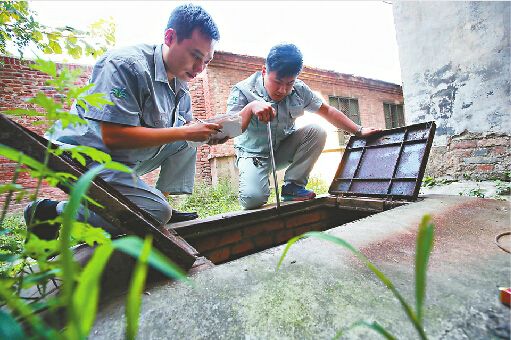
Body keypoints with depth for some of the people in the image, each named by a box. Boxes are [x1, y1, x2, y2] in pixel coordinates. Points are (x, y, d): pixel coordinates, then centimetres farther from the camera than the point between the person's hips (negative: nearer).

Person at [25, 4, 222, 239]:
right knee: (156, 212, -24)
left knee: (187, 142, -1)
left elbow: (186, 128, 10)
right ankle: (51, 213, -8)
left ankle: (162, 204, 0)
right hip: (82, 156, -8)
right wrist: (184, 132, -26)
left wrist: (208, 131, -12)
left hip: (123, 158, 8)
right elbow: (114, 136, -28)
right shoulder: (125, 64, -20)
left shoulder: (180, 86, 5)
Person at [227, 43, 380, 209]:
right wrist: (250, 108, -43)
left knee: (316, 132, -20)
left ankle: (292, 187, -10)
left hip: (284, 150, 4)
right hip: (254, 154, -4)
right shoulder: (242, 91, -17)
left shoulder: (299, 90, -7)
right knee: (252, 199, -29)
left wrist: (359, 131, 0)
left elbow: (327, 111, 2)